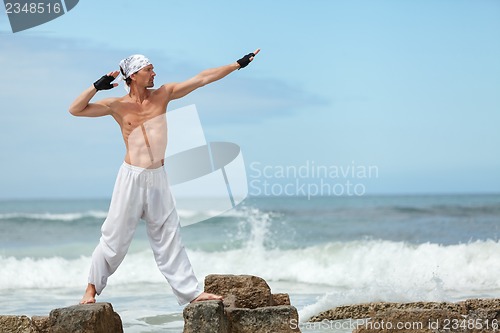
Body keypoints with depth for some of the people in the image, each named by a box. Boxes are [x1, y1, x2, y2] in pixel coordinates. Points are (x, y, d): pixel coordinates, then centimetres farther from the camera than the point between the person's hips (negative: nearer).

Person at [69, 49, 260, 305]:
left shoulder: (163, 95, 5)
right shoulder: (118, 106, -1)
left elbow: (201, 79, 5)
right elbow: (75, 110, -3)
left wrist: (238, 64, 6)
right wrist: (97, 86, -16)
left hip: (158, 178, 3)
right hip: (131, 177, -3)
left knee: (168, 238, 9)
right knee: (115, 236, 1)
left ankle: (190, 292, 10)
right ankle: (92, 287, 15)